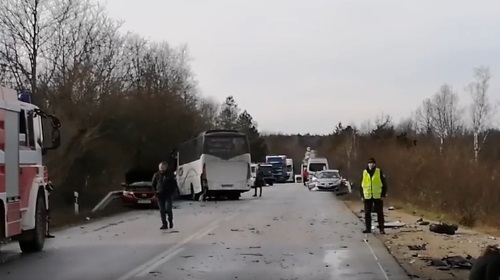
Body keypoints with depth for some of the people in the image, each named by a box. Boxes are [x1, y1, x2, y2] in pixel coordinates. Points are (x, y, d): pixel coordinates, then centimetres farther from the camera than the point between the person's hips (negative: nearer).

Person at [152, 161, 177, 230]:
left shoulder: (170, 174, -4)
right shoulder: (156, 175, 3)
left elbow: (174, 184, 3)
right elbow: (153, 184, 16)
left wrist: (172, 191, -4)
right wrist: (156, 191, 6)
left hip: (168, 194, -3)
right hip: (160, 195, 3)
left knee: (168, 209, -13)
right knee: (162, 210, 2)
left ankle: (170, 221, 10)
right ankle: (164, 224, 9)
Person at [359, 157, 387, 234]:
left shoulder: (379, 172, -3)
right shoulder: (364, 173, 4)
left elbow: (384, 184, -1)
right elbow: (361, 185, 9)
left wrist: (383, 195, -6)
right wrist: (362, 196, 4)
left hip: (377, 196, -2)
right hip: (367, 197, 2)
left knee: (380, 213, 3)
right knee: (367, 213, 6)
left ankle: (381, 229, 8)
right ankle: (368, 228, 15)